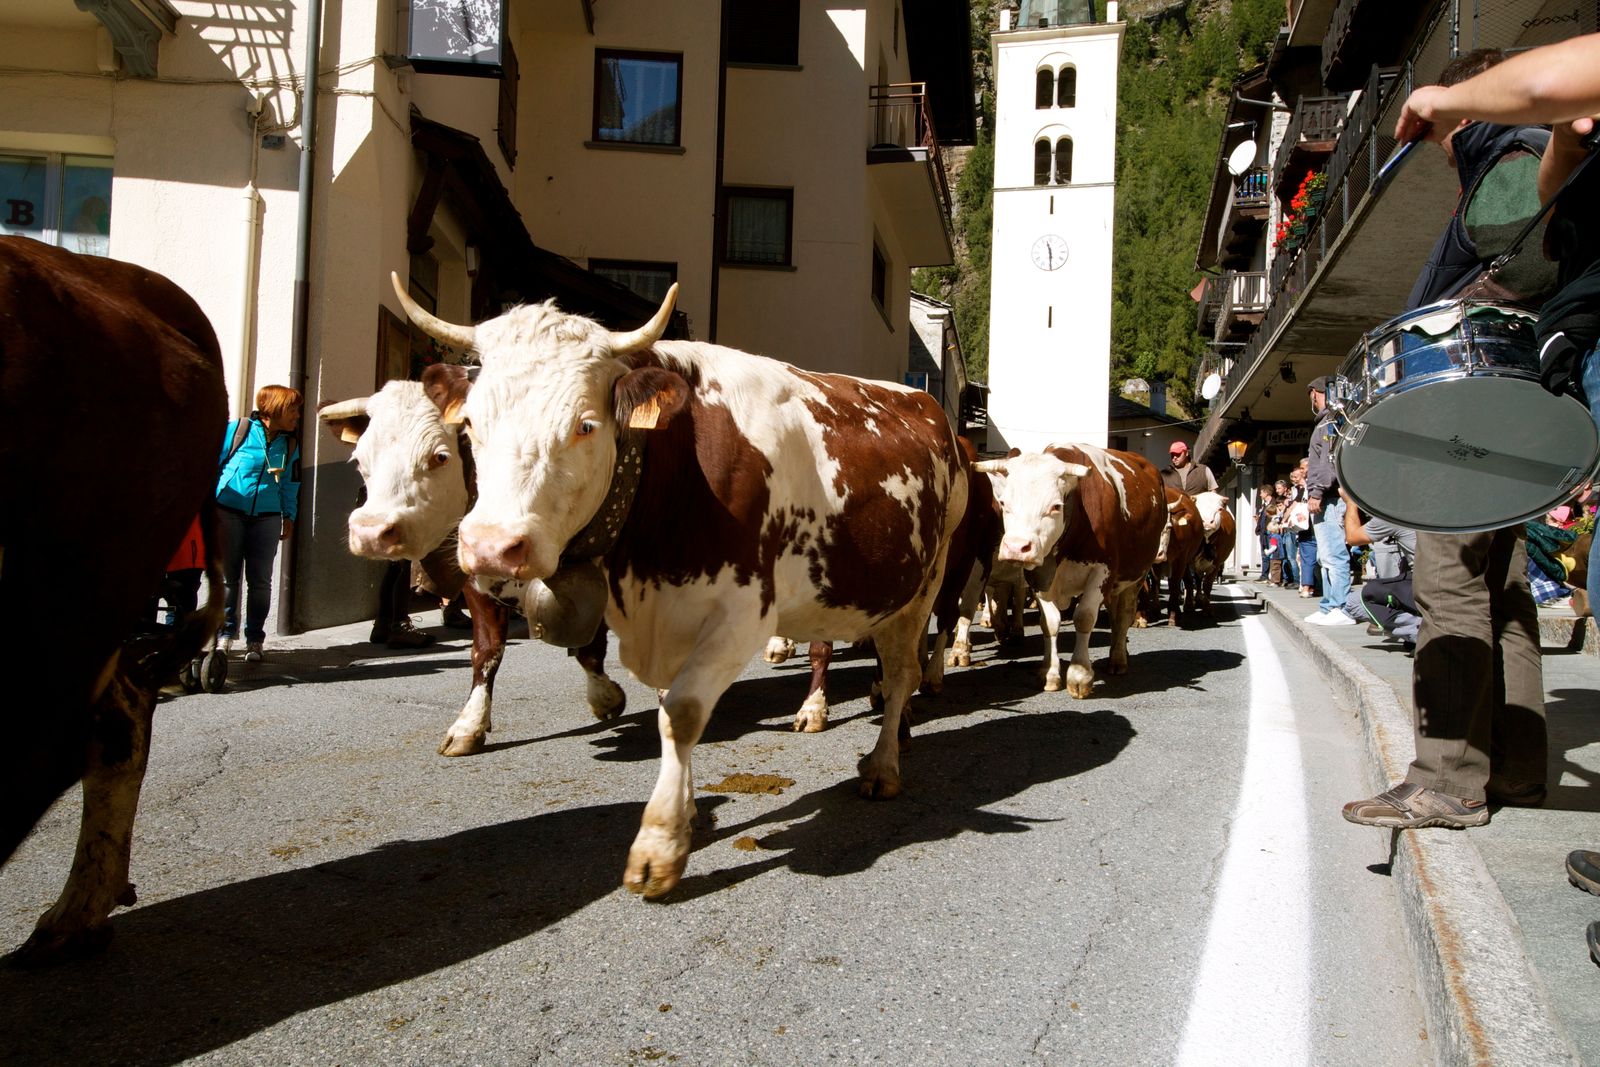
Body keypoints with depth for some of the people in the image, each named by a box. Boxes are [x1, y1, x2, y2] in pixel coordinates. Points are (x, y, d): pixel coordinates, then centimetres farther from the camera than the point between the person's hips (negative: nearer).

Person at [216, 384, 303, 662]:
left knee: (260, 580, 2)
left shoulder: (290, 444, 8)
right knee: (227, 577, 6)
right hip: (228, 513, -3)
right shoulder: (236, 430, -4)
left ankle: (254, 640, 10)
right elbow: (213, 465, -1)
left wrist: (289, 517, 12)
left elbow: (290, 484, 16)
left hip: (266, 518, 3)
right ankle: (226, 634, 18)